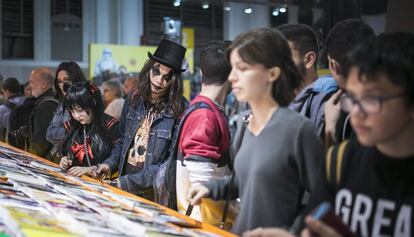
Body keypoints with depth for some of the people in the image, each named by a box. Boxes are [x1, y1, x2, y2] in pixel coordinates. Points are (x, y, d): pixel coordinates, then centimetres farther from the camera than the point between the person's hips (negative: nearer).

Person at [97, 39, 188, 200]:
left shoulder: (179, 111, -12)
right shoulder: (134, 102, 6)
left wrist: (131, 182, -16)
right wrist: (110, 164, 2)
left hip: (155, 194, -4)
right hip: (124, 189, 5)